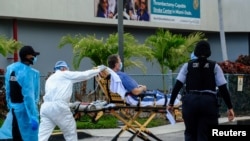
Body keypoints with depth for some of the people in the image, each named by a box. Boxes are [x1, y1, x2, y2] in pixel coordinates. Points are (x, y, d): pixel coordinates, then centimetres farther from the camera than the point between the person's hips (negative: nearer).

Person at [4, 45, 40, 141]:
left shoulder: (10, 68, 5)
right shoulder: (28, 72, -19)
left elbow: (8, 89, 11)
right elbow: (29, 95, -23)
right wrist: (33, 117, -23)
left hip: (14, 108, 8)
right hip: (25, 109, -8)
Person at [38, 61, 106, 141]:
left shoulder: (50, 79, 28)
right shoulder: (65, 74, 10)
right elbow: (85, 75, 12)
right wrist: (99, 69, 25)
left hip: (46, 107, 6)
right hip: (58, 106, -6)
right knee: (70, 133, 11)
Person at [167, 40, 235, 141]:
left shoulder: (188, 65, 8)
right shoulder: (214, 66, 6)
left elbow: (177, 85, 3)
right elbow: (223, 88, 1)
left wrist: (171, 103, 9)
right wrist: (230, 107, 4)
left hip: (190, 101, 1)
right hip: (208, 102, -1)